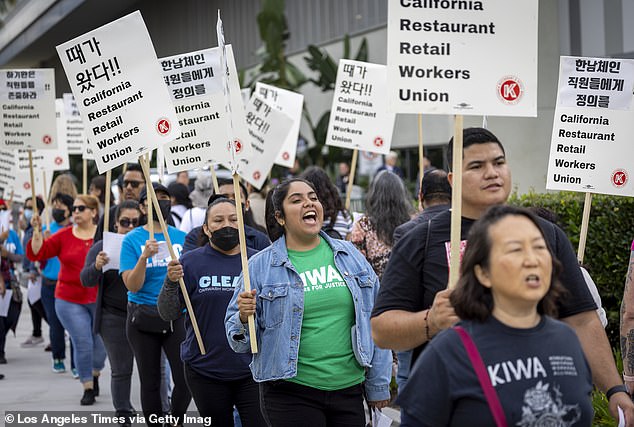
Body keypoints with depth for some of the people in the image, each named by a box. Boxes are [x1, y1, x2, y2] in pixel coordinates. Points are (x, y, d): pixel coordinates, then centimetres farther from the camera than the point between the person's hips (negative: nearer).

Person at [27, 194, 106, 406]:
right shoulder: (64, 236, 0)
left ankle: (95, 375, 40)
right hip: (70, 301, 0)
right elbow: (36, 253, -6)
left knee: (101, 343, 9)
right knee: (82, 344, -3)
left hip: (100, 299, 0)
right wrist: (37, 231, -17)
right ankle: (88, 388, 15)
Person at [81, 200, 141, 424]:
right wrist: (97, 266, -26)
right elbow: (86, 280, -4)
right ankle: (123, 415, 17)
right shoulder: (102, 247, 1)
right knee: (121, 370, 7)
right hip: (114, 318, 0)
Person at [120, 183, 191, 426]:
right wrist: (144, 257, -23)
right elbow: (132, 286, -10)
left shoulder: (182, 238, 6)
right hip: (144, 318, -1)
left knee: (186, 379, -5)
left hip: (177, 316, 1)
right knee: (150, 381, 7)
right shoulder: (133, 240, -1)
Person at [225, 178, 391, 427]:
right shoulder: (260, 266, -1)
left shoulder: (350, 255, 8)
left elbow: (374, 323, 12)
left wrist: (378, 387, 12)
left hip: (349, 390, 3)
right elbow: (240, 341, 1)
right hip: (290, 394, -3)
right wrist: (243, 319, -21)